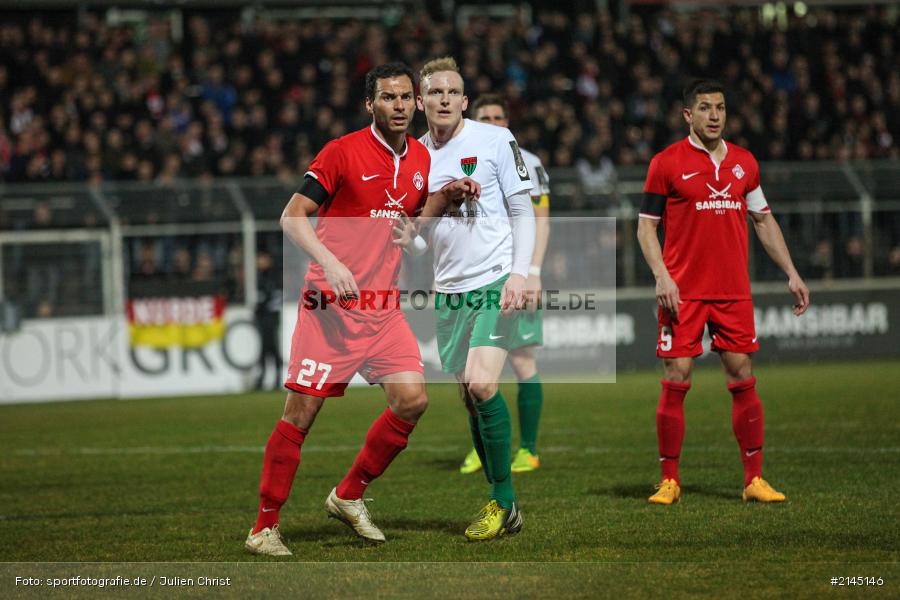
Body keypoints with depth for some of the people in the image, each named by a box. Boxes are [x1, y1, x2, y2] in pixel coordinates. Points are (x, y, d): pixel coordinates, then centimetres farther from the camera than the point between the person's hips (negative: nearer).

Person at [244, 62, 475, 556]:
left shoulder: (420, 157, 9)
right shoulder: (342, 152, -10)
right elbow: (292, 217, -11)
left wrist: (446, 196, 3)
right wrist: (330, 262, -25)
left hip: (384, 307, 6)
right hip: (331, 304, -6)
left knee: (412, 400, -5)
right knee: (302, 411, -5)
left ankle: (348, 497, 14)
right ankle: (264, 528, 3)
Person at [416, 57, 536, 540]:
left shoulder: (494, 140, -3)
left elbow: (523, 210, -1)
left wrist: (519, 273, -11)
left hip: (495, 280, -5)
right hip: (449, 289, 5)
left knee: (482, 384, -19)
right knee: (469, 396, 3)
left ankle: (503, 502, -8)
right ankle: (504, 509, 12)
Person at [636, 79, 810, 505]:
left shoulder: (744, 162, 11)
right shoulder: (667, 163, -1)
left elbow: (764, 221, 19)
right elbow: (646, 226, 0)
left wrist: (791, 274, 13)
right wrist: (661, 276, -13)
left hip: (733, 291, 3)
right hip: (683, 293, -3)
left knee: (743, 381, 2)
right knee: (676, 382, -4)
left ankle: (754, 479, 6)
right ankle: (669, 481, 4)